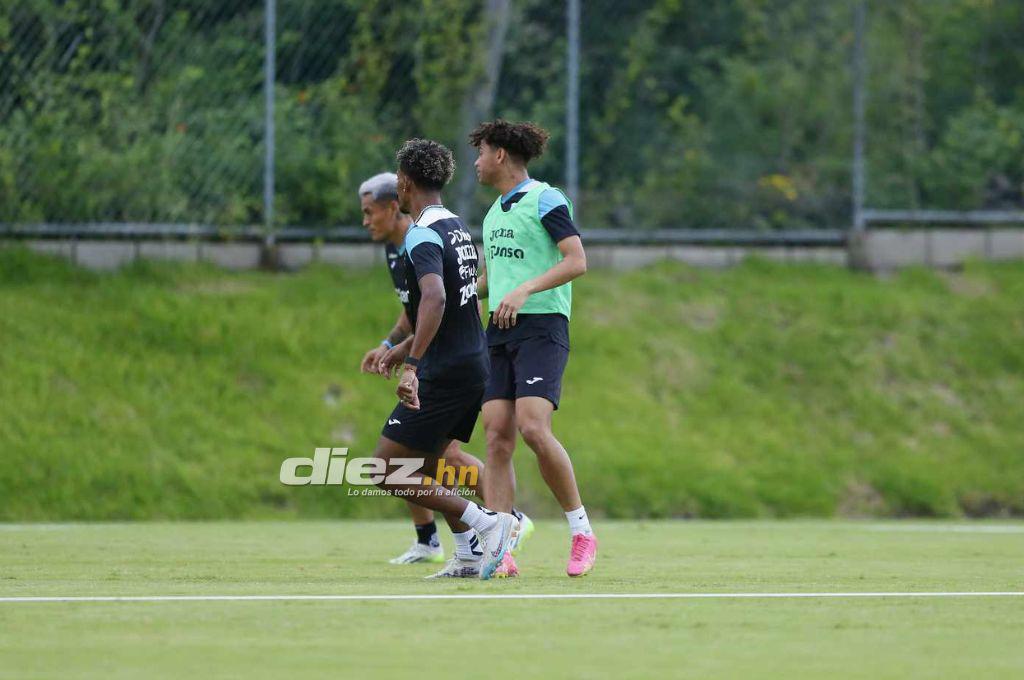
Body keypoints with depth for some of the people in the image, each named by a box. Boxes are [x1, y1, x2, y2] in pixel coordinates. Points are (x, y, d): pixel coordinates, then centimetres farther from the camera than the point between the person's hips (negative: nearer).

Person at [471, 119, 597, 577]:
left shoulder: (545, 200, -5)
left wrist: (524, 290, -23)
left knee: (533, 428, -21)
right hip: (500, 331, 8)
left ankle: (582, 532, -7)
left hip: (541, 327, -8)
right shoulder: (494, 213, 21)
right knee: (497, 437, -4)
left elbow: (576, 261, -15)